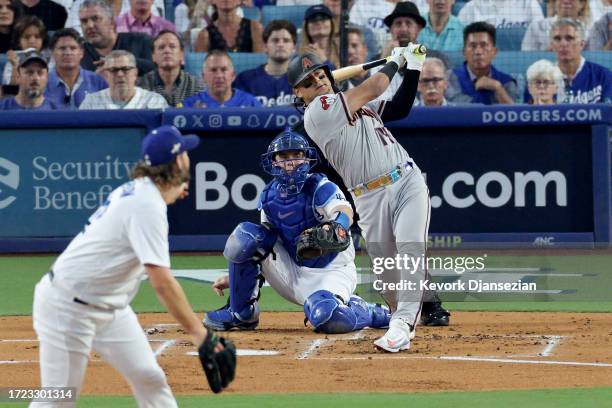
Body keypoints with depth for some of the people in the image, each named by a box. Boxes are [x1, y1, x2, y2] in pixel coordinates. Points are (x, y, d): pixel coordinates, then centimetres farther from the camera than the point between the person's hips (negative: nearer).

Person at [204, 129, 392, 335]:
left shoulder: (320, 188, -14)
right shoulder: (269, 196, 4)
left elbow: (345, 213, -34)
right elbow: (266, 241, 14)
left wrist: (333, 229, -59)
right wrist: (233, 276, 8)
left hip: (331, 270, -5)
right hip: (292, 271, 5)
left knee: (327, 317, -38)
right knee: (244, 235, -13)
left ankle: (376, 314, -3)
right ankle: (241, 313, -2)